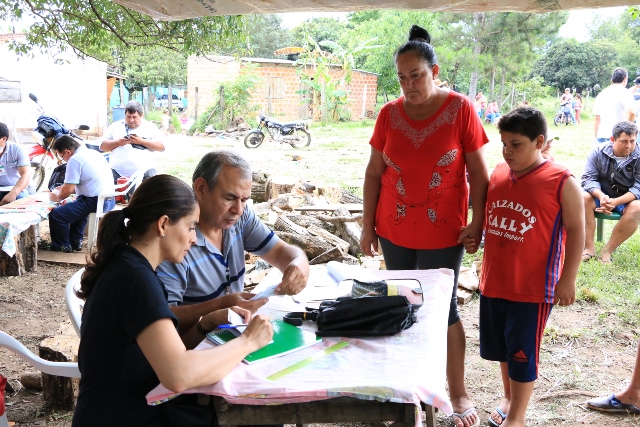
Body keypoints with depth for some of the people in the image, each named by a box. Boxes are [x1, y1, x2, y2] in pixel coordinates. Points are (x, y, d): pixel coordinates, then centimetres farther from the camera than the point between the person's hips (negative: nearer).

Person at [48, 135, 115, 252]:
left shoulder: (74, 160, -13)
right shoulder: (93, 153, 16)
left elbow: (68, 190, -12)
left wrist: (58, 197, 8)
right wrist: (63, 188, 27)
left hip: (95, 203, -10)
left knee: (55, 214, -7)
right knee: (75, 206, 37)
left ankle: (63, 246, 11)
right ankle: (75, 241, 37)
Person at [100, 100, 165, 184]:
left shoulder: (150, 127, 11)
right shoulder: (115, 126, 14)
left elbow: (162, 146, 2)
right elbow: (102, 146, 12)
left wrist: (142, 141, -10)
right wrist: (118, 142, -7)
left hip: (145, 173, -1)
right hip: (117, 174, 1)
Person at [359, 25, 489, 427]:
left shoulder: (460, 108, -8)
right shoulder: (389, 114, 0)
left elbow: (478, 170, -5)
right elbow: (374, 172, 5)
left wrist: (478, 221, -9)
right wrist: (368, 225, 4)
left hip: (442, 232, -3)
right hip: (394, 230, 3)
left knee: (443, 306, 2)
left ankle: (459, 393, 17)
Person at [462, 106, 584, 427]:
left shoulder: (562, 182, -12)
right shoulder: (498, 173, 3)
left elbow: (576, 231, -8)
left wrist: (567, 279, -10)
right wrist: (474, 238, 0)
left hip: (533, 287, -6)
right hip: (493, 280, 6)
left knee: (522, 352, 6)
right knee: (501, 347, 20)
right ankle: (509, 398, 42)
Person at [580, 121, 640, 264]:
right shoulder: (598, 153, -8)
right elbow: (589, 179, -13)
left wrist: (616, 201, -33)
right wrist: (601, 196, -35)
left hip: (626, 200, -1)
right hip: (600, 195, 1)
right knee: (583, 197, -30)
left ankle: (608, 250, -24)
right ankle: (589, 247, -24)